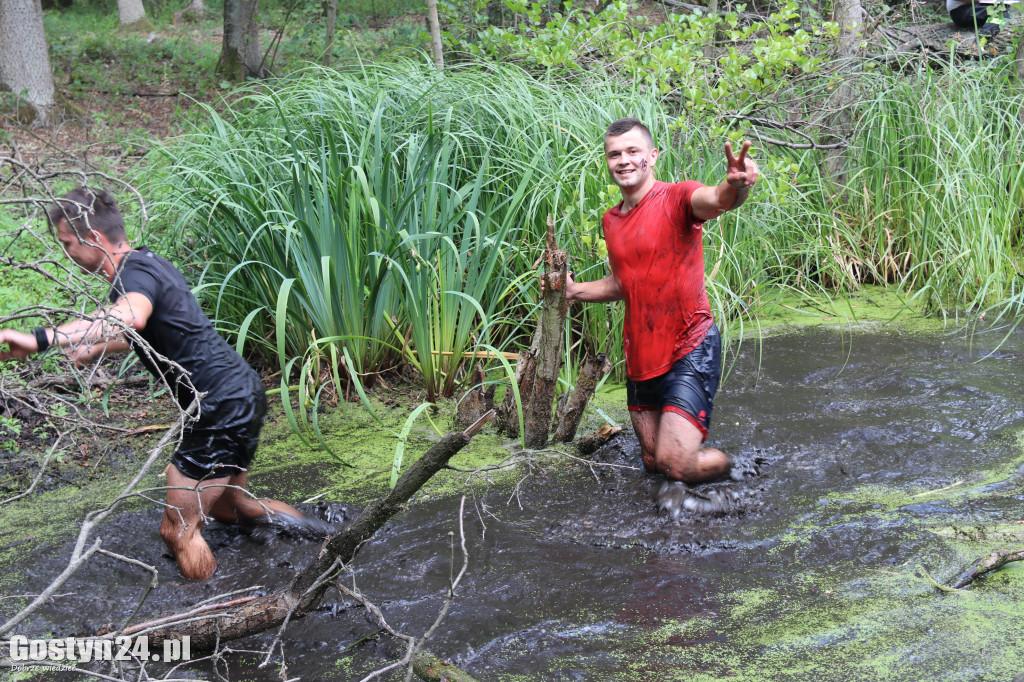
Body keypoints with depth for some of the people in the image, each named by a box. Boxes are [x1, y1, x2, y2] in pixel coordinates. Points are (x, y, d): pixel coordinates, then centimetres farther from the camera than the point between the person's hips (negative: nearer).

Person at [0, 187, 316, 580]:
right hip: (243, 392, 10)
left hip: (222, 409, -10)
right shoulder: (148, 264, 12)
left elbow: (130, 317, -46)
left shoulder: (135, 273, -19)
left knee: (179, 529, -3)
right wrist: (93, 349, 20)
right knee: (229, 506, 28)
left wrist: (39, 340, -53)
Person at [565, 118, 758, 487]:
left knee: (676, 462, -15)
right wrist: (575, 290, 10)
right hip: (640, 357, 7)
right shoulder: (611, 220, 10)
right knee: (653, 462, 13)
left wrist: (734, 186, -59)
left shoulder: (677, 199, -12)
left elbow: (714, 200, -37)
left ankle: (732, 467, 16)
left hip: (689, 350, -7)